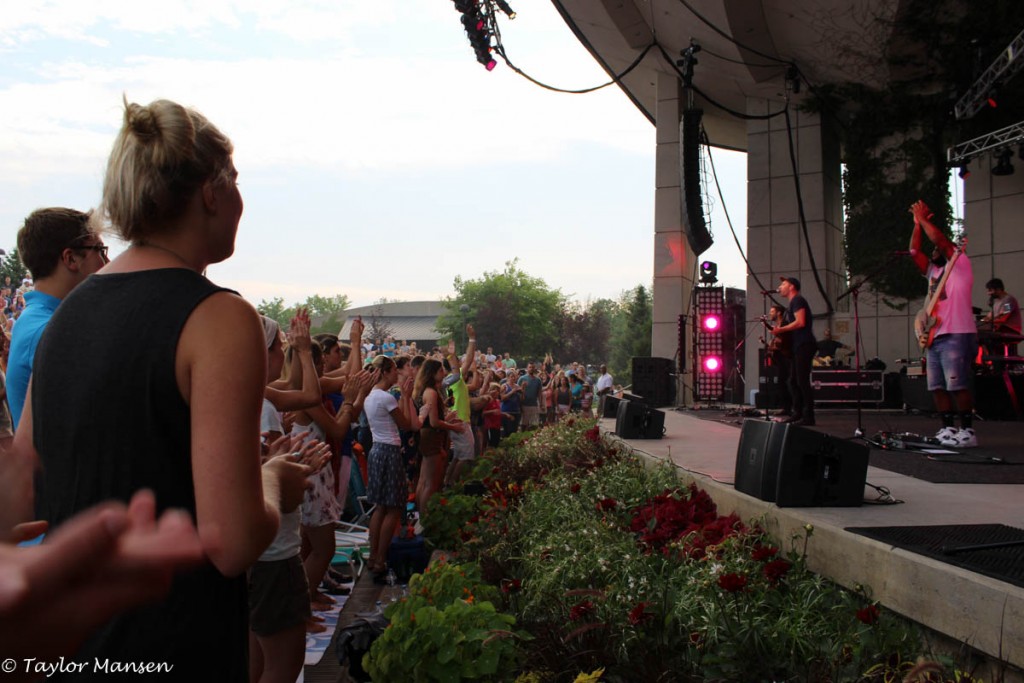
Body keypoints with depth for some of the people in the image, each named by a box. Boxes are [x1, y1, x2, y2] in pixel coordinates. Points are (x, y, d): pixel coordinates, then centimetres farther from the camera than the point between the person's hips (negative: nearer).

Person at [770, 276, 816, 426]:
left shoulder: (797, 300, -6)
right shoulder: (794, 302, 25)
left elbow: (800, 322, -19)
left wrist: (781, 330, -12)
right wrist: (779, 332, 12)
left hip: (804, 345, -11)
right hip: (800, 346, 11)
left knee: (802, 381, -11)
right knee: (793, 381, 11)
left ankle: (808, 417, -11)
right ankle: (798, 413, 14)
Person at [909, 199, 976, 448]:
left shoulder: (960, 264, 3)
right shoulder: (933, 271, 23)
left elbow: (939, 239, -9)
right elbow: (914, 251, 17)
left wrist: (923, 218, 1)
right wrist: (917, 224, 13)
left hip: (957, 336, -8)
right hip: (935, 337, 8)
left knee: (957, 385, -12)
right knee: (937, 387, 6)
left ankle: (968, 431, -8)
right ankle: (948, 429, 13)